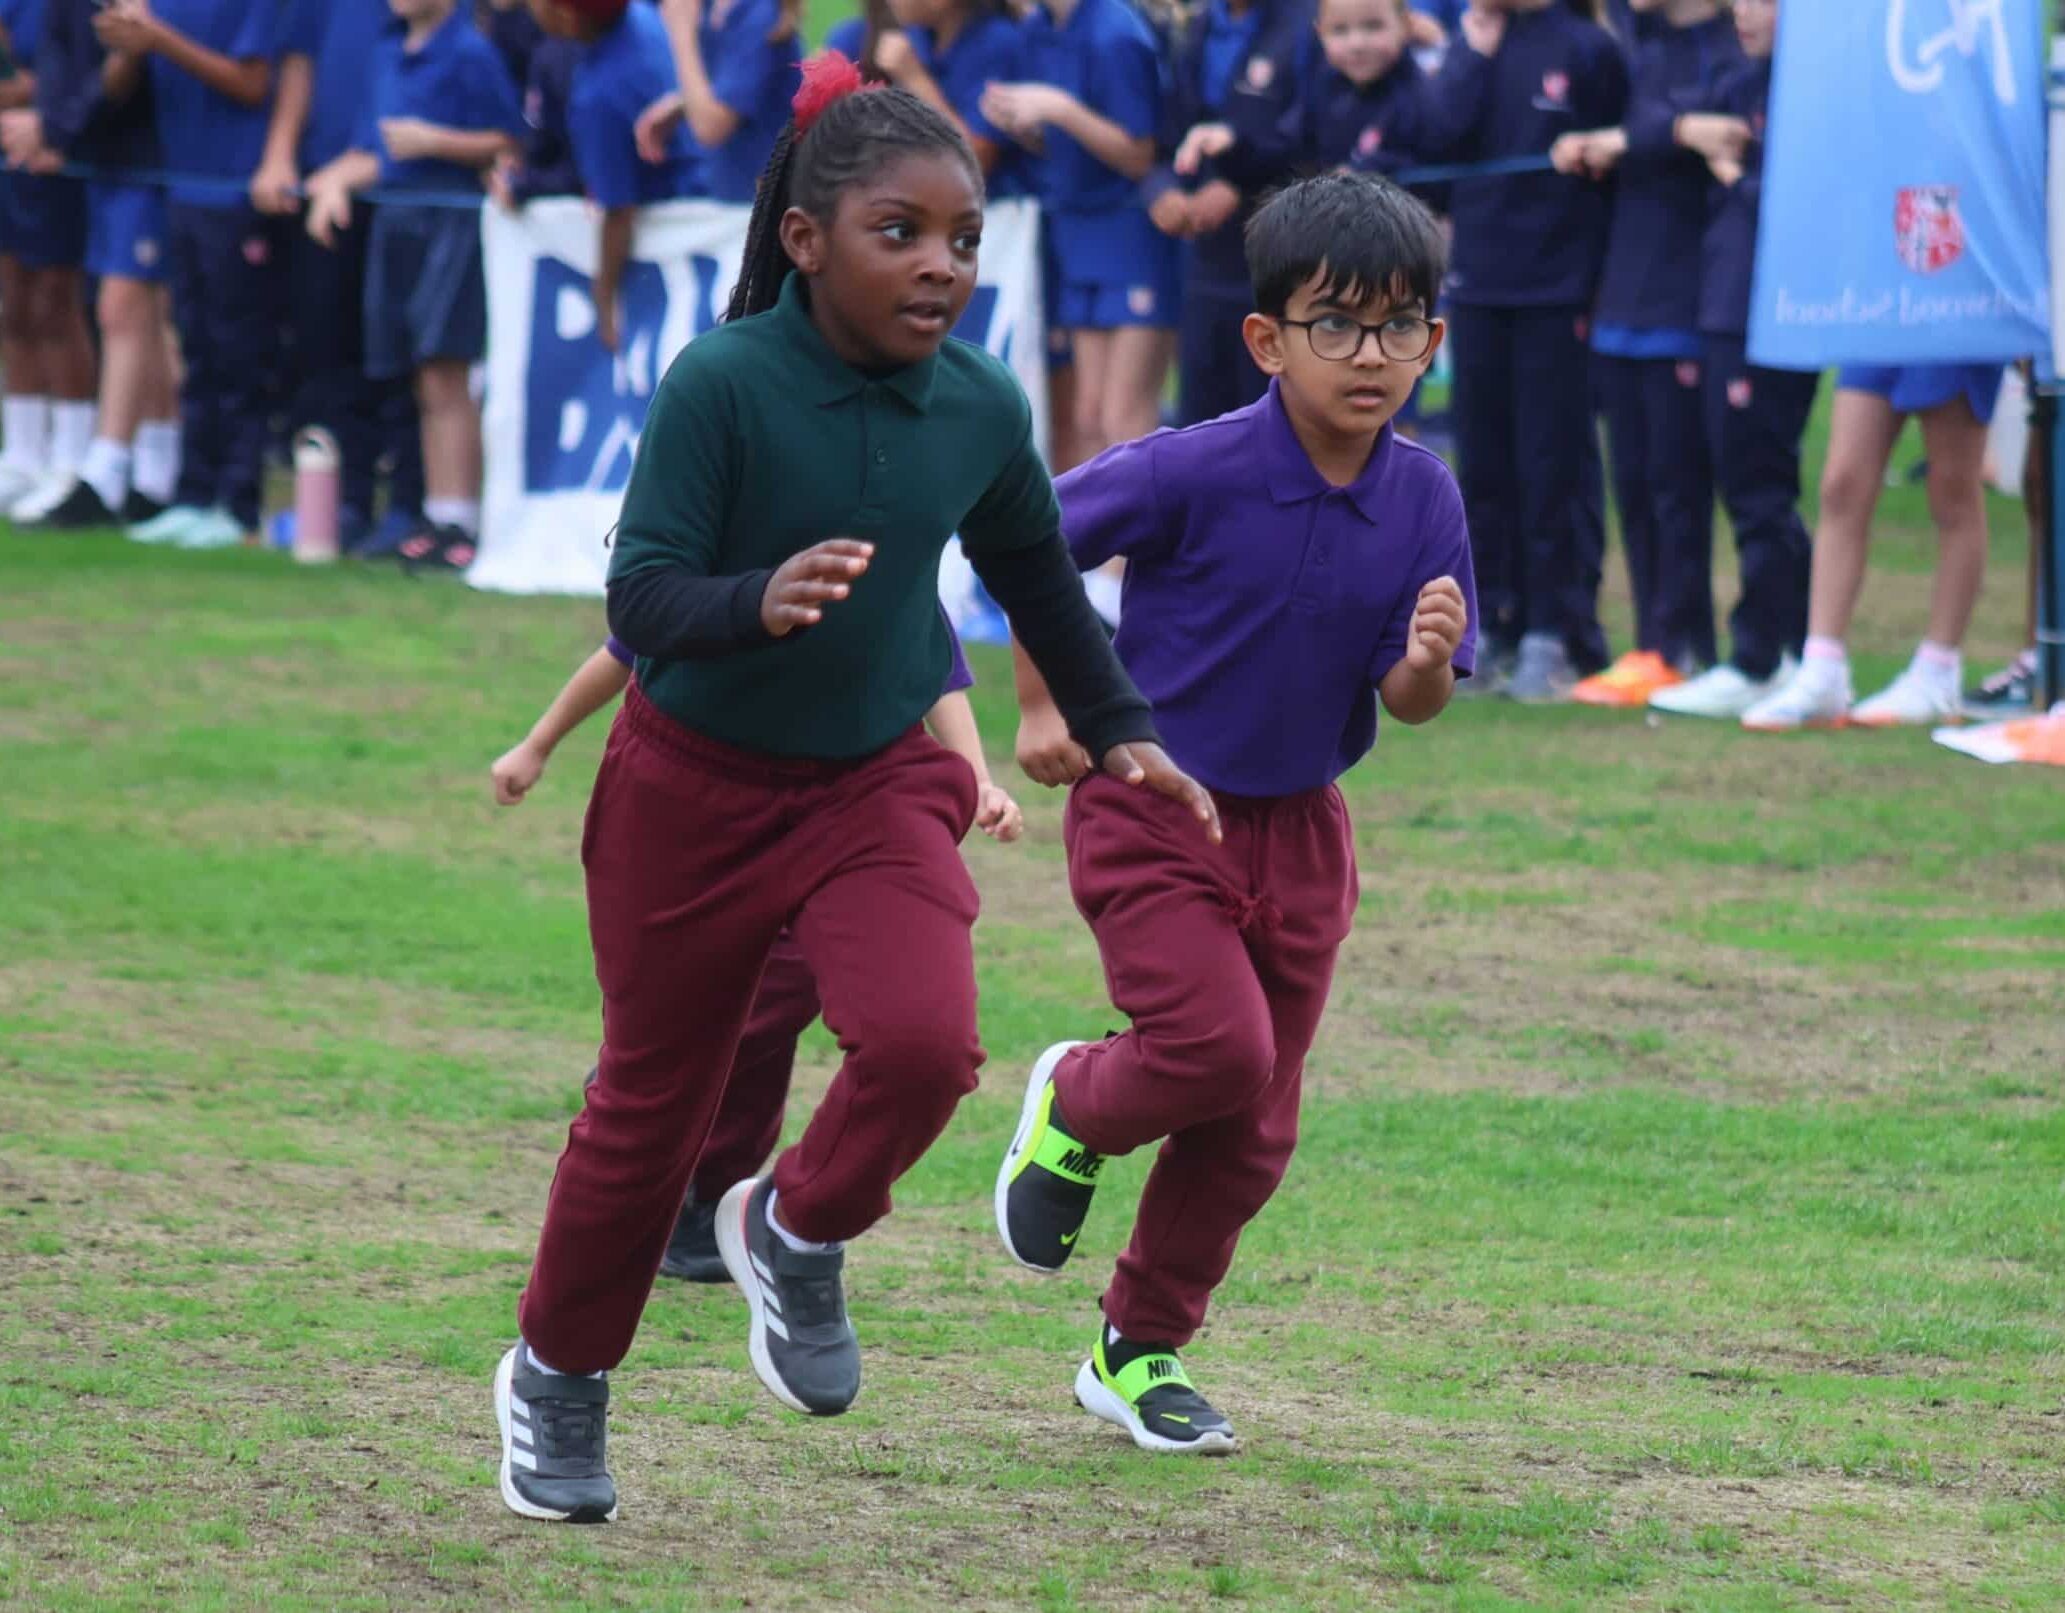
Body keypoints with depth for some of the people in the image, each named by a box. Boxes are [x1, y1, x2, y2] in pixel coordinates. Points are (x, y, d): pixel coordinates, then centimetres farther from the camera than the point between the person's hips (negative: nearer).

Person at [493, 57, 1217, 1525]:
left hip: (878, 782, 3)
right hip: (695, 783, -3)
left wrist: (1120, 733, 15)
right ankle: (559, 1379, 34)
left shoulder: (981, 410, -8)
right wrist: (757, 604, -45)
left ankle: (799, 1235, 9)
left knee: (924, 1039, -23)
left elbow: (1038, 580, 11)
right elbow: (641, 595, -25)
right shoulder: (722, 386, -22)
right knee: (651, 1103, 10)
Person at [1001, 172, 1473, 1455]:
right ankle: (1075, 1108, 15)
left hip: (1299, 829, 5)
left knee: (1255, 1128, 8)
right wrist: (1043, 705, -3)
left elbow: (1409, 704, -2)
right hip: (1151, 808, -5)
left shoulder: (1424, 499, -7)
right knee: (1215, 1048, -20)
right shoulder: (1195, 473, -20)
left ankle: (1141, 1352, 27)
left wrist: (1427, 663, -24)